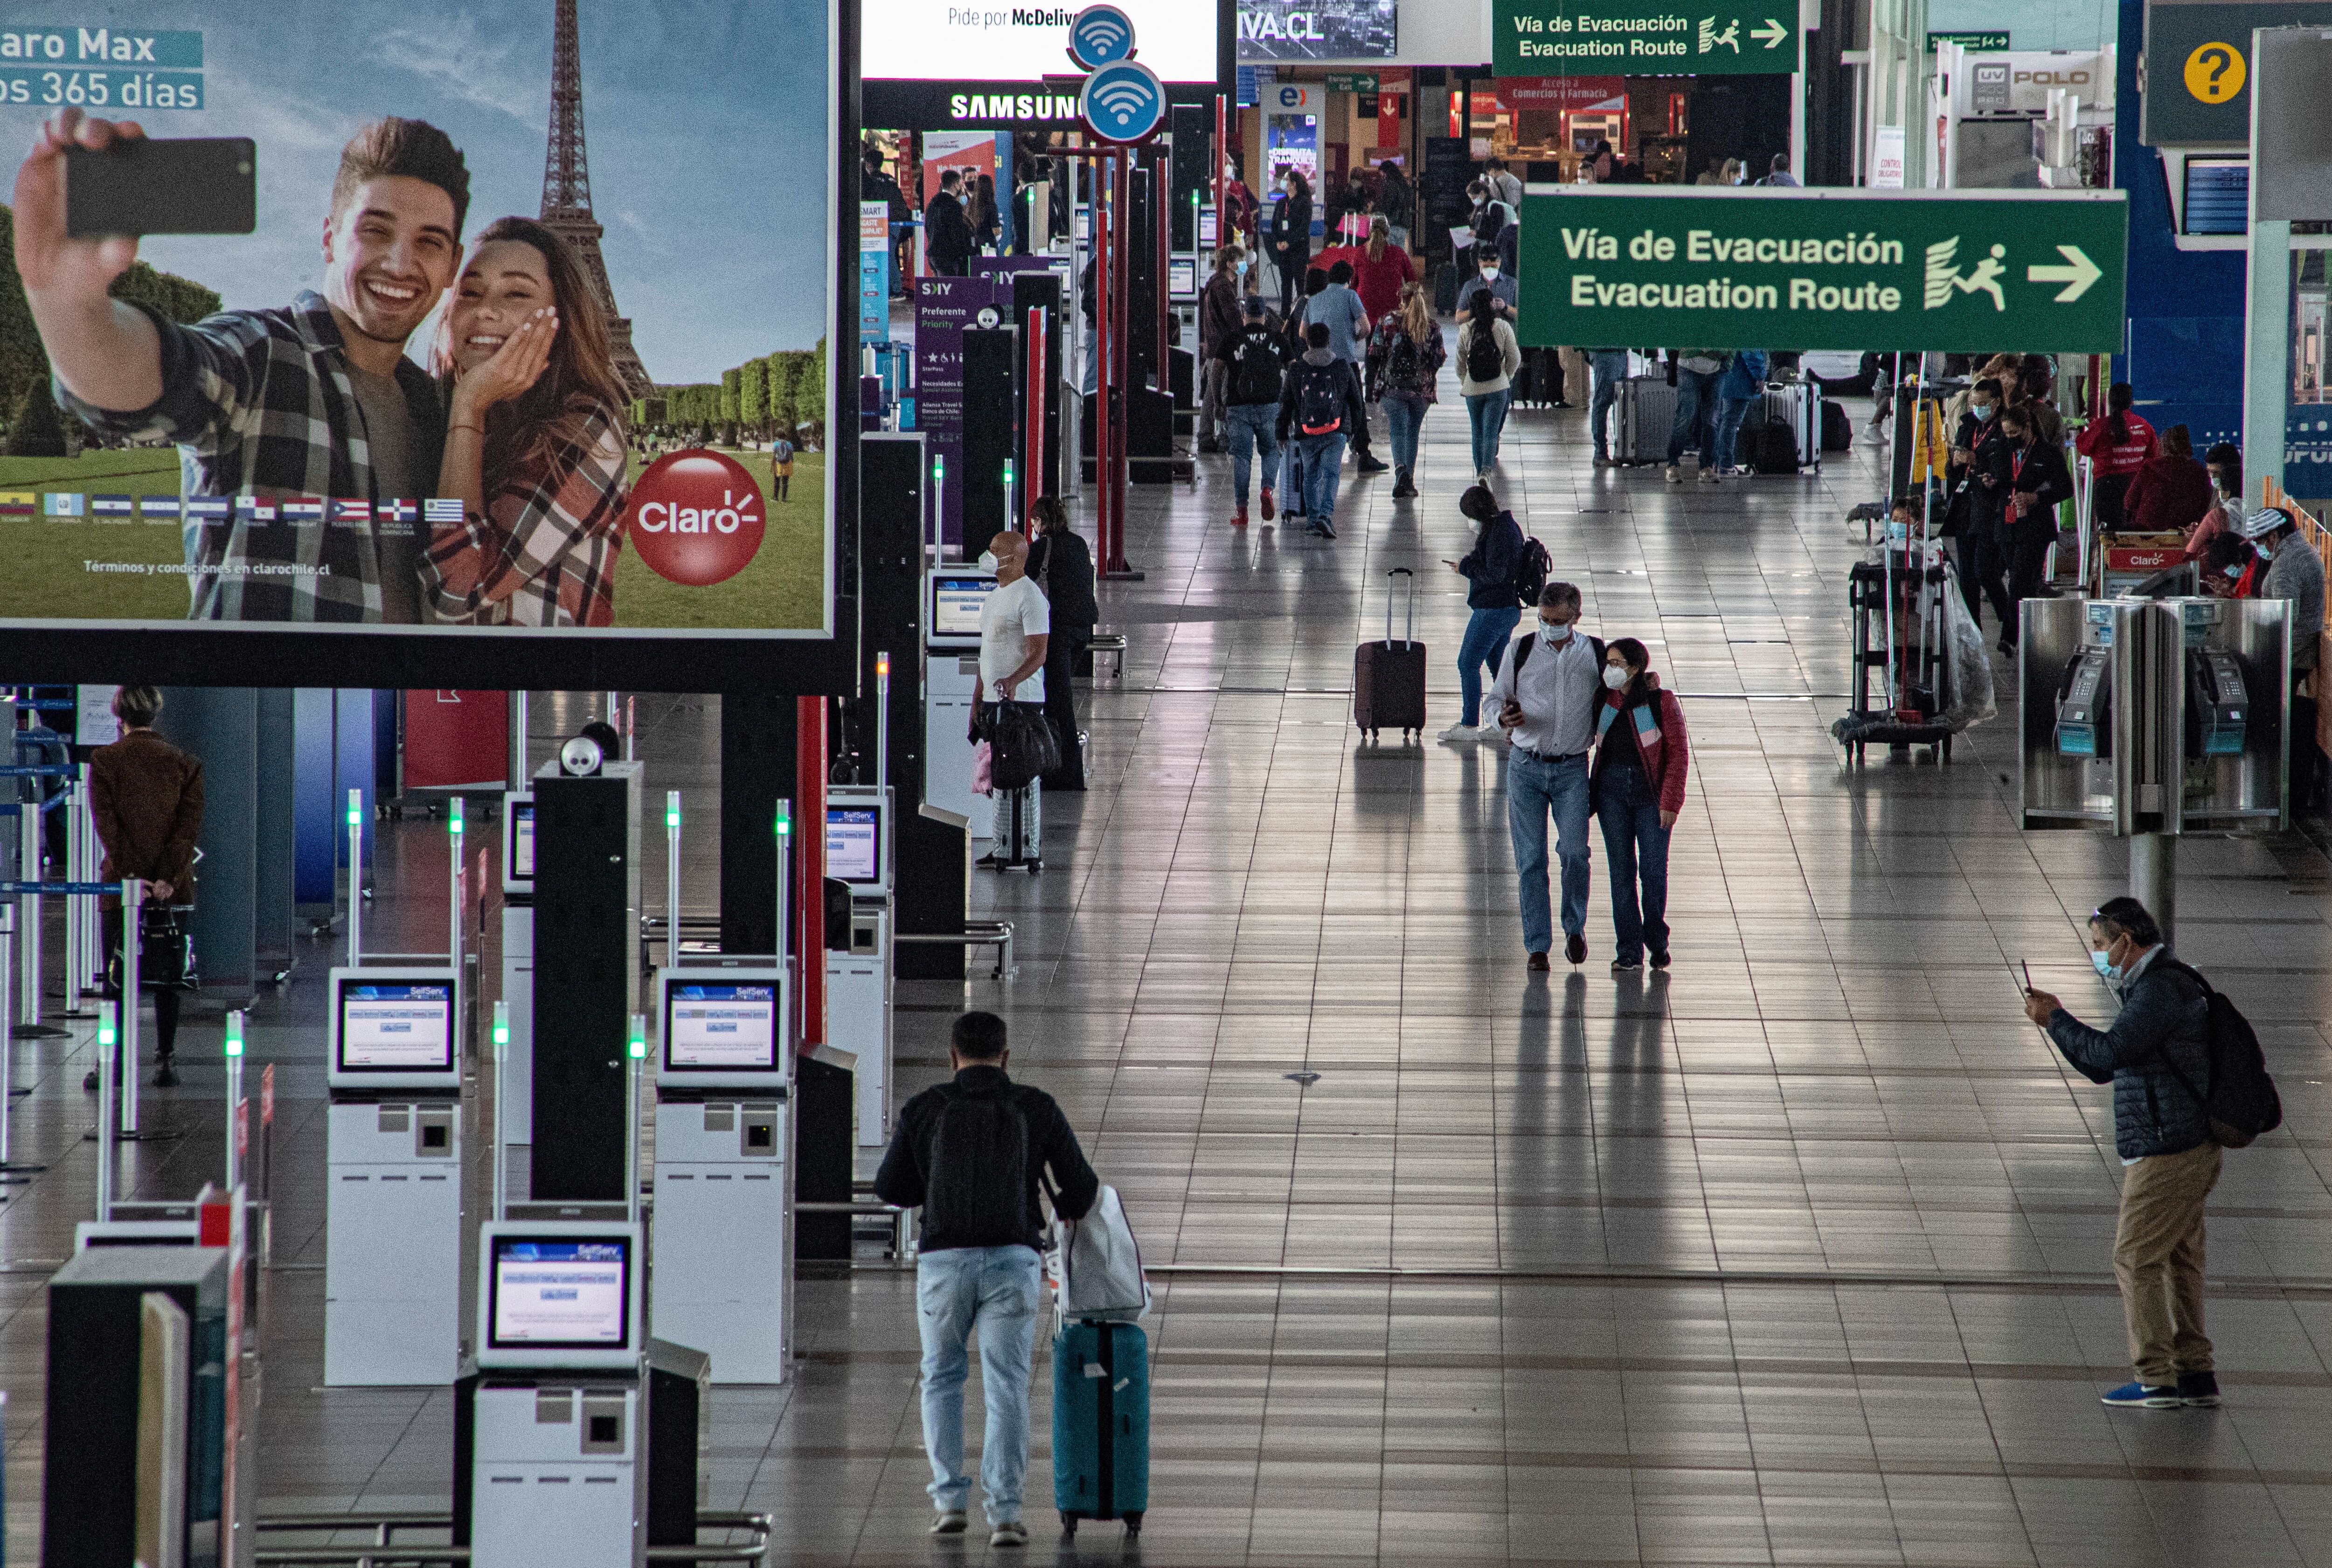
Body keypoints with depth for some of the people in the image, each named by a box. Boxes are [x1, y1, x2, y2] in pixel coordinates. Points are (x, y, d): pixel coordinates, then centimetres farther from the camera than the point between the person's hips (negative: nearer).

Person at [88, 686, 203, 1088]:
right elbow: (189, 825, -4)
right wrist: (167, 878, -8)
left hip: (121, 885, -2)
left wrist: (129, 876, -10)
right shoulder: (185, 765, 2)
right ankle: (165, 1061, 6)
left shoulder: (104, 761, -3)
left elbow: (106, 824, -9)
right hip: (172, 888, 2)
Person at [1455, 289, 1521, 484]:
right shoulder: (1503, 327, -6)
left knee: (1478, 432, 16)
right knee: (1491, 432, -2)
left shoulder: (1465, 330, -4)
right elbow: (1515, 358, -2)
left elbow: (1460, 362, 2)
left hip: (1473, 388, 1)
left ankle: (1479, 471, 23)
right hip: (1498, 387, -1)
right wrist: (1507, 377, 16)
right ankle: (1486, 471, -21)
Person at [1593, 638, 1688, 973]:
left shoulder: (1661, 702, -6)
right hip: (1613, 790, 3)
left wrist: (1671, 803, -12)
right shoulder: (1603, 701, 6)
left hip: (1652, 793, -3)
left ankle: (1657, 940, 20)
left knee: (1654, 870, -3)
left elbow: (1678, 754, -6)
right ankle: (1629, 951, 4)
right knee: (1621, 871, 1)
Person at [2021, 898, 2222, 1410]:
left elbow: (2109, 1053, -23)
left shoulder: (2162, 989, -16)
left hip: (2168, 1153, -10)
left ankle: (2157, 1379, -7)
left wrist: (2056, 1019, -10)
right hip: (2187, 1151, 10)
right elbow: (2101, 1068, 23)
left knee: (2136, 1258, -7)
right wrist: (2056, 1019, 11)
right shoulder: (2153, 989, 19)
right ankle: (2195, 1374, 14)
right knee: (2177, 1260, 12)